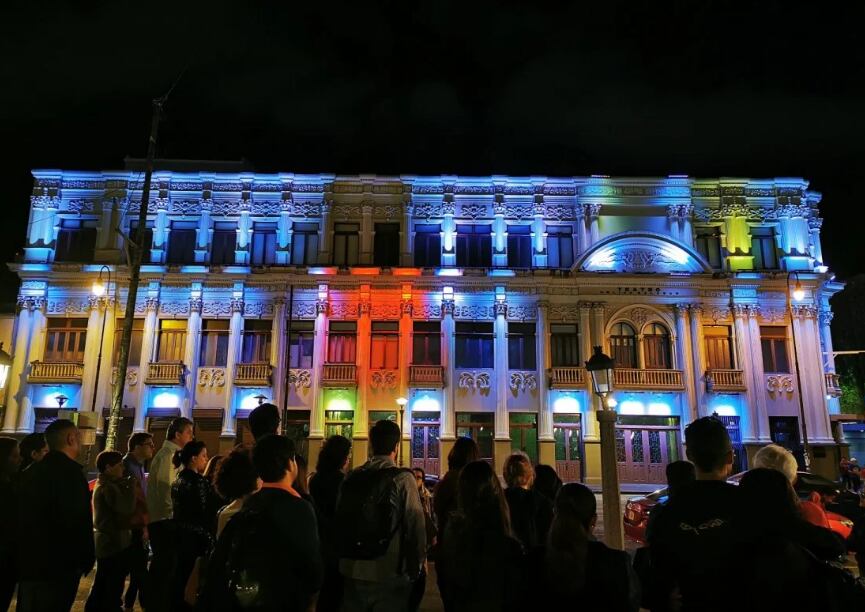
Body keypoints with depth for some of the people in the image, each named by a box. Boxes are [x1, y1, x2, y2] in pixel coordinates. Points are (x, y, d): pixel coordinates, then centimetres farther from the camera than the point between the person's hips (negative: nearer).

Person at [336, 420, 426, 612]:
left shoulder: (351, 477, 1)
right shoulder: (402, 478, -14)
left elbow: (339, 522, 8)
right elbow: (416, 526, -13)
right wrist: (416, 567, 0)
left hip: (352, 572, 5)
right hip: (390, 574, -4)